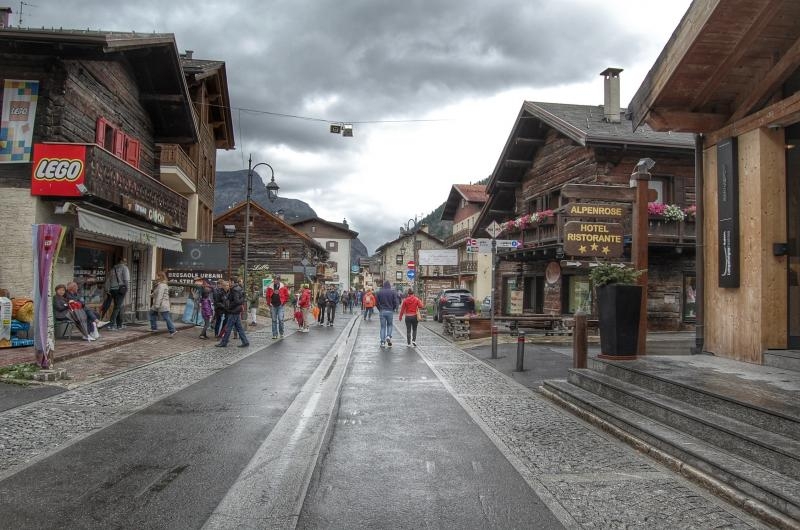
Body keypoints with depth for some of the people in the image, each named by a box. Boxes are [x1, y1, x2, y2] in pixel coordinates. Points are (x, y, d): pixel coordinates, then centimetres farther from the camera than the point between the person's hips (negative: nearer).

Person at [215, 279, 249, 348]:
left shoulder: (234, 290, -18)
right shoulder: (231, 290, 12)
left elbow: (236, 301, -24)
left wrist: (229, 306, -14)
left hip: (233, 312, -9)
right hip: (236, 311, 9)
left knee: (228, 328, 1)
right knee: (239, 327, 11)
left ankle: (223, 343, 10)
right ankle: (245, 342, 12)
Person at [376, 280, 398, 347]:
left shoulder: (379, 292, 1)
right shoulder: (392, 292, -3)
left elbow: (376, 302, 1)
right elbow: (395, 302, -5)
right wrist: (393, 309, 10)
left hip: (382, 311, 1)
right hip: (390, 311, -1)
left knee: (383, 326, 6)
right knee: (390, 324, 17)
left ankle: (382, 342, 3)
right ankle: (388, 336, -6)